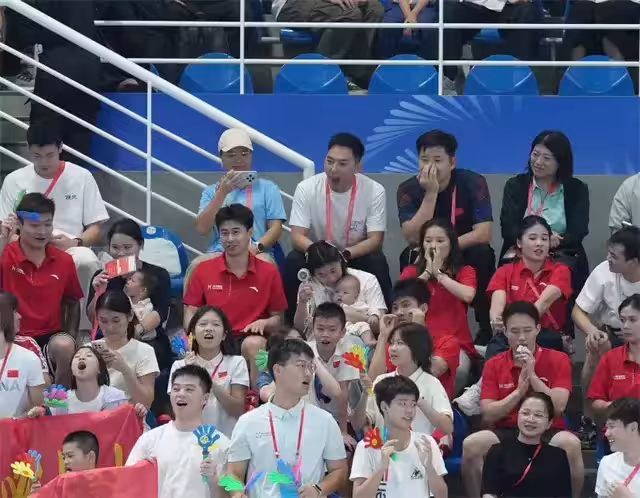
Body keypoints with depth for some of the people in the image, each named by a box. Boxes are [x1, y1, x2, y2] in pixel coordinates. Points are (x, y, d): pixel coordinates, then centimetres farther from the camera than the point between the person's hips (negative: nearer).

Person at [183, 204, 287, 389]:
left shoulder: (269, 272, 10)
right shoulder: (203, 270, 13)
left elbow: (278, 318, 14)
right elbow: (190, 315, 13)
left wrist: (263, 323, -9)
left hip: (251, 339, 0)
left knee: (253, 344, -38)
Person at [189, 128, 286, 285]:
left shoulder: (267, 188, 14)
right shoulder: (212, 191, 19)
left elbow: (275, 228, 5)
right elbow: (202, 228, 4)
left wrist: (256, 247, -15)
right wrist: (222, 193, -3)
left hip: (257, 254, -2)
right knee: (196, 266, -32)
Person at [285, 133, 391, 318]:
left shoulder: (375, 191, -17)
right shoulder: (306, 188, -16)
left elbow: (375, 240, -18)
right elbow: (297, 237, -18)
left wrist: (344, 254, -37)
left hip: (356, 256, 0)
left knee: (377, 264, -31)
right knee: (293, 262, -29)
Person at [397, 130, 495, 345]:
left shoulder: (473, 183, -15)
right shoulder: (408, 189, -12)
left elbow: (483, 234, -24)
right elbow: (413, 238, -25)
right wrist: (431, 193, -30)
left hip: (465, 256, 0)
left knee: (482, 254, -32)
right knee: (409, 256, -31)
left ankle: (487, 330, -18)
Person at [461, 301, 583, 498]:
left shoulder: (558, 360, 2)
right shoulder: (494, 365, 7)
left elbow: (558, 407, -9)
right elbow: (488, 415, -2)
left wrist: (532, 375, -16)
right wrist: (519, 390, -13)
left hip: (548, 433, -2)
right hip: (506, 434, 2)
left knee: (570, 444, -36)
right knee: (471, 444, -29)